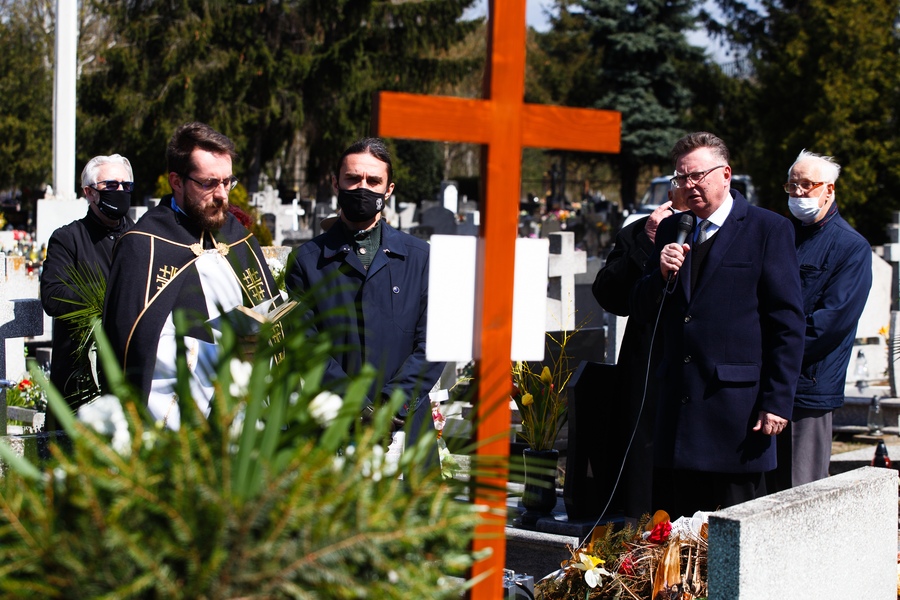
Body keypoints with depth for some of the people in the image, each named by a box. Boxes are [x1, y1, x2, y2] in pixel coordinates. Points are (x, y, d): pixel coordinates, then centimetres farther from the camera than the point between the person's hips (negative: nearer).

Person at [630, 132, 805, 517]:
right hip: (677, 402, 5)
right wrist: (662, 274, -7)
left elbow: (788, 323, -5)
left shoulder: (769, 229, -1)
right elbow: (640, 311, 14)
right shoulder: (671, 231, 15)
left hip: (737, 404, -5)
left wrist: (777, 401, -10)